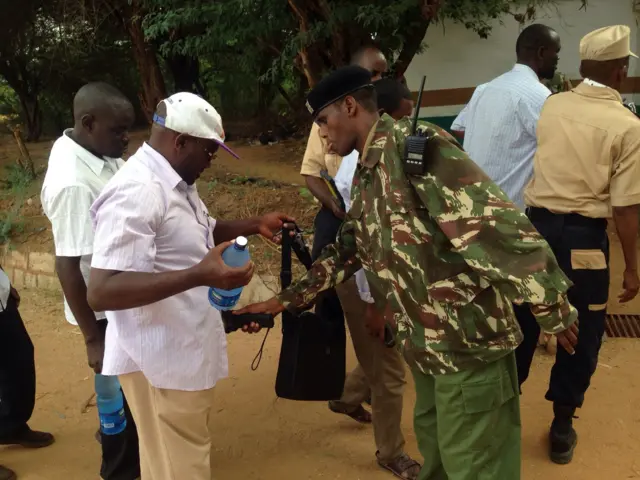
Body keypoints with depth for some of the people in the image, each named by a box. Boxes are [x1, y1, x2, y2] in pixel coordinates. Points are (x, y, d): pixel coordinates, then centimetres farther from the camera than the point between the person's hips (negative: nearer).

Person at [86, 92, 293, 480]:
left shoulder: (174, 181, 6)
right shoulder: (138, 192, -26)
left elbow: (201, 232, 25)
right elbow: (101, 292, -32)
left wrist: (256, 225, 12)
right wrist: (199, 276, -38)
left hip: (184, 349, 10)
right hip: (161, 358, -10)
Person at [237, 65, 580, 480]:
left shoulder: (415, 147, -19)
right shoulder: (366, 174, 10)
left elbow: (493, 221, -24)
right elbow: (348, 250, 19)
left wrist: (553, 307, -21)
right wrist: (288, 299, 19)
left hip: (468, 338, -8)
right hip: (427, 339, 9)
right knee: (434, 442, 24)